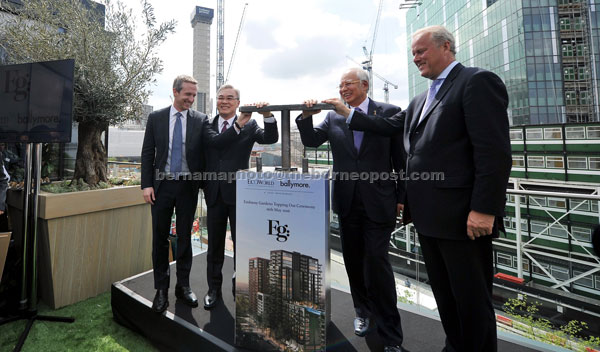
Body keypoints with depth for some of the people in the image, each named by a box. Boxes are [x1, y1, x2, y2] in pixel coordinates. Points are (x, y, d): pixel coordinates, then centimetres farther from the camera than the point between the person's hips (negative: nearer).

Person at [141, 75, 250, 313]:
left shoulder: (200, 120, 1)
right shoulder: (156, 118, 4)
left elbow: (215, 141, -16)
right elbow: (147, 153, 3)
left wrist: (239, 125, -30)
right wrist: (146, 184, -5)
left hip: (188, 186, 0)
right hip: (162, 185, 1)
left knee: (185, 236, 10)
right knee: (160, 237, 8)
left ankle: (183, 286, 26)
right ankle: (161, 288, 25)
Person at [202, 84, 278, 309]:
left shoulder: (248, 126, 1)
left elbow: (270, 139, -13)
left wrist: (268, 116, -27)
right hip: (214, 194, 3)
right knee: (214, 244, 15)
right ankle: (214, 289, 35)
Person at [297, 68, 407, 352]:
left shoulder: (389, 112, 0)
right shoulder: (333, 117, 8)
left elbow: (401, 157, 0)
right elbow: (311, 141, 3)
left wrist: (402, 197, -1)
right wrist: (306, 117, -14)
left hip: (378, 202, -3)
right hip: (348, 202, 4)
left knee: (377, 261, -3)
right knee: (354, 261, 14)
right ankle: (363, 312, 38)